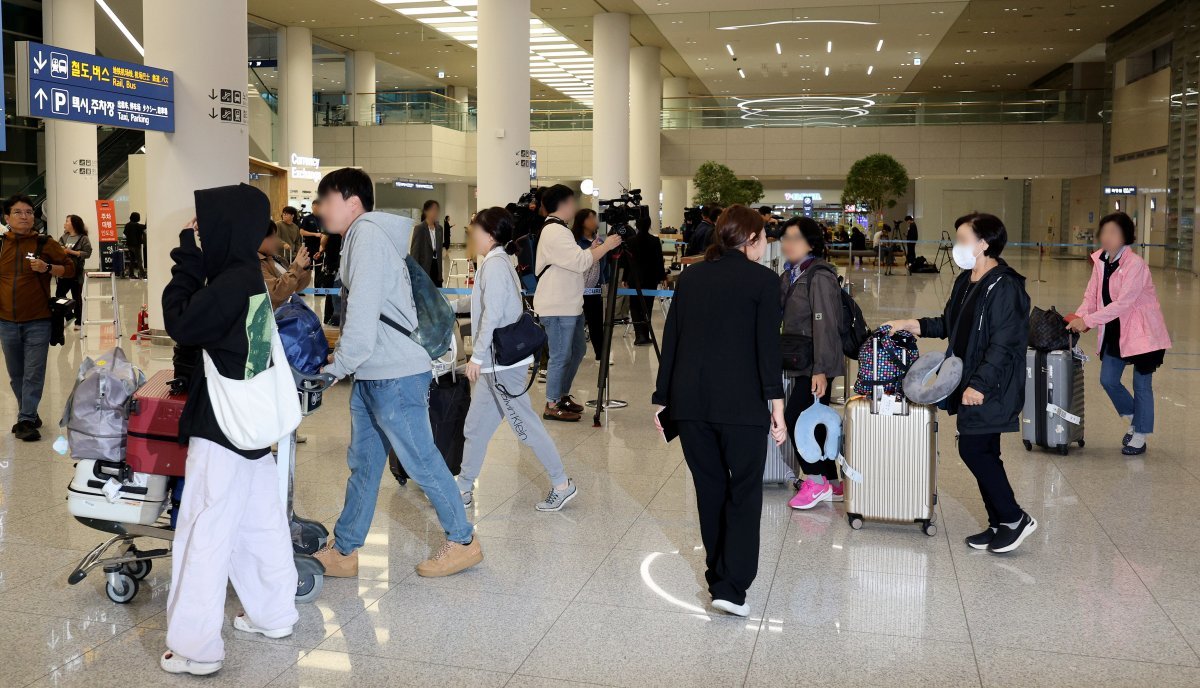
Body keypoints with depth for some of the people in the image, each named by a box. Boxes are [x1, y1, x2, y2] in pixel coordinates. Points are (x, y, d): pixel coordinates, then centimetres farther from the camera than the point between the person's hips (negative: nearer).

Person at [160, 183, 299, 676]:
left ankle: (195, 649, 3)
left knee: (205, 534, -3)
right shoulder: (250, 276, 7)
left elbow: (179, 325, -14)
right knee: (261, 521, 18)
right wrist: (195, 261, 6)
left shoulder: (231, 283, -21)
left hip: (222, 429, -9)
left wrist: (187, 260, -9)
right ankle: (273, 614, 31)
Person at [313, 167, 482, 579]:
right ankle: (343, 551, 22)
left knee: (421, 461, 2)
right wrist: (344, 363, 12)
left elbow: (362, 313, -20)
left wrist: (336, 369, -14)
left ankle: (462, 541, 16)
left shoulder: (367, 233, -13)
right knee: (363, 463, 14)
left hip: (394, 375, -10)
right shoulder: (363, 236, 17)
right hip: (371, 375, 10)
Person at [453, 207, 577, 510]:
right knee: (475, 427, 12)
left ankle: (562, 484, 7)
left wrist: (476, 357, -18)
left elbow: (492, 314, -21)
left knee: (525, 424, -2)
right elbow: (481, 302, 32)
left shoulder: (495, 264, -14)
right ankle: (463, 490, 21)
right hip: (495, 362, 10)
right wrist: (451, 306, 42)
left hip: (503, 362, -10)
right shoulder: (494, 263, 15)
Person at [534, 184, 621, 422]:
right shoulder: (554, 231, -16)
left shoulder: (558, 229, 18)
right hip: (557, 307, -11)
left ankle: (562, 396, 29)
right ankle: (552, 406, 6)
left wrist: (594, 249, 11)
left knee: (577, 350, 18)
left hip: (570, 305, 11)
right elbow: (580, 262, -22)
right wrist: (606, 246, -13)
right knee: (561, 356, -3)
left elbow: (574, 263, 21)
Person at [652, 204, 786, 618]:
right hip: (741, 403, -4)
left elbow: (670, 341, 11)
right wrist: (776, 406, -9)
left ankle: (718, 573, 26)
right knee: (744, 492, 4)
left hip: (689, 400, 5)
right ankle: (730, 586, -4)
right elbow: (768, 348, -9)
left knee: (710, 488, 16)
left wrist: (662, 398, 16)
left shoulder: (689, 277, 11)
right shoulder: (763, 280, -2)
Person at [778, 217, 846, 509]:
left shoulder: (819, 276, -16)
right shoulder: (789, 275, 11)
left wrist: (821, 369, -23)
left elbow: (824, 324, -20)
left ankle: (816, 481, 5)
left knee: (794, 417, -10)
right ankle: (833, 485, 21)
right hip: (801, 362, 9)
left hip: (816, 364, -9)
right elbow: (779, 314, 15)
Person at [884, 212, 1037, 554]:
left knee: (973, 450, -7)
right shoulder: (966, 281, 11)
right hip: (970, 384, 9)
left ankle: (1014, 519, 7)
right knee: (982, 454, 12)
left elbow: (1003, 345, -21)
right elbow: (948, 325, 20)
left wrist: (979, 384, -23)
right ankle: (999, 524, 22)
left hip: (990, 389, -9)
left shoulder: (1004, 287, -17)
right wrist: (910, 325, 11)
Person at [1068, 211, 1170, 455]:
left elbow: (1123, 303, -26)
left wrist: (1087, 320, -28)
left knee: (1141, 384, 5)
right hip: (1115, 330, 7)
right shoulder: (1100, 260, -1)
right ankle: (1133, 419, 33)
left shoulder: (1135, 264, -22)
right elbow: (1091, 295, 2)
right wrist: (1078, 317, -15)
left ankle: (1140, 436, 18)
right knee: (1108, 380, 8)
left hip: (1142, 332, -6)